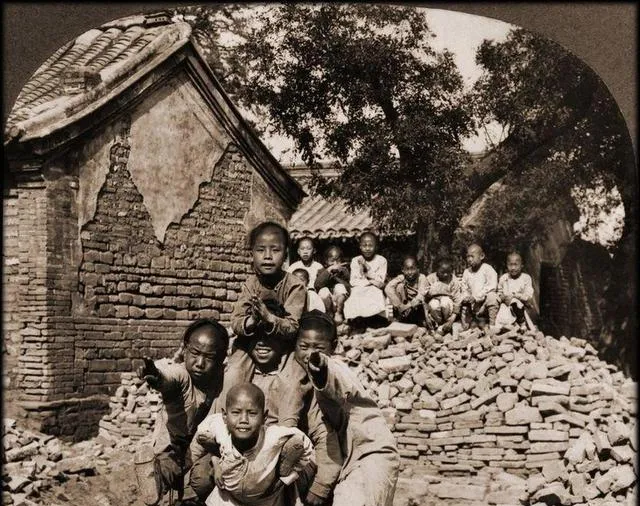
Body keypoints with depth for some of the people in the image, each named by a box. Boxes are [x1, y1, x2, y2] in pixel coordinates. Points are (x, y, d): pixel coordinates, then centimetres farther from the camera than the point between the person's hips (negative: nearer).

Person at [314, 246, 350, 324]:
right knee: (323, 291, -30)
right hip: (326, 301, 0)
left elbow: (348, 288, -8)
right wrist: (329, 270, -25)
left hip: (340, 301, 0)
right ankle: (329, 314, -8)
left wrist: (336, 278, -17)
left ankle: (338, 314, -12)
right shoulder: (322, 271, 1)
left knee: (340, 287, -27)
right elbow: (317, 285, -20)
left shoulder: (344, 271, 3)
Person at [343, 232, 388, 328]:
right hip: (359, 291, 1)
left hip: (375, 291, 0)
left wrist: (367, 268, -10)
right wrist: (370, 281, -14)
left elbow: (380, 282, -3)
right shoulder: (355, 261, 7)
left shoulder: (381, 260, 4)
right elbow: (353, 281, -3)